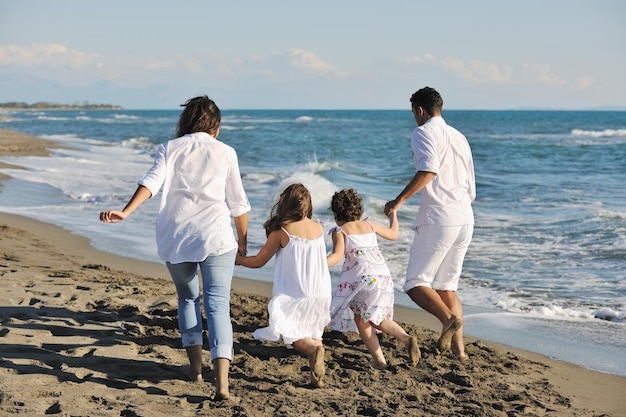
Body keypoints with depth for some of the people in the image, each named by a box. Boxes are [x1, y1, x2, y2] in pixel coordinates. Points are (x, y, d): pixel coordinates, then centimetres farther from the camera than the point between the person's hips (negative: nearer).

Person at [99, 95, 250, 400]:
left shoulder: (170, 149, 10)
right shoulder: (225, 152, 10)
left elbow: (152, 181, -9)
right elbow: (238, 202, 12)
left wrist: (126, 212, -18)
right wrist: (242, 242, 23)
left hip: (175, 238, 2)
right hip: (215, 237, -1)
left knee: (187, 298, 23)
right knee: (217, 305, -4)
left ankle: (196, 366, 19)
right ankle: (222, 379, -21)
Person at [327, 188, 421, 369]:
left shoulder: (339, 231, 5)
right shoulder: (369, 225, 19)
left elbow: (337, 255, -13)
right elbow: (393, 234, 34)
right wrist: (393, 215, 51)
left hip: (362, 278, -5)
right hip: (384, 276, 5)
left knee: (360, 320, 8)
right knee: (377, 319, 17)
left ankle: (379, 360, -2)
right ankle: (406, 338, -7)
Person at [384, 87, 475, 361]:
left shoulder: (423, 133, -2)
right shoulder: (460, 137, 22)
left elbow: (429, 169, -22)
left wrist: (400, 200, -19)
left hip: (438, 219, -8)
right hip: (465, 219, 8)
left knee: (416, 283, -1)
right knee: (446, 286, 14)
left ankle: (448, 318, -26)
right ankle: (458, 348, 5)